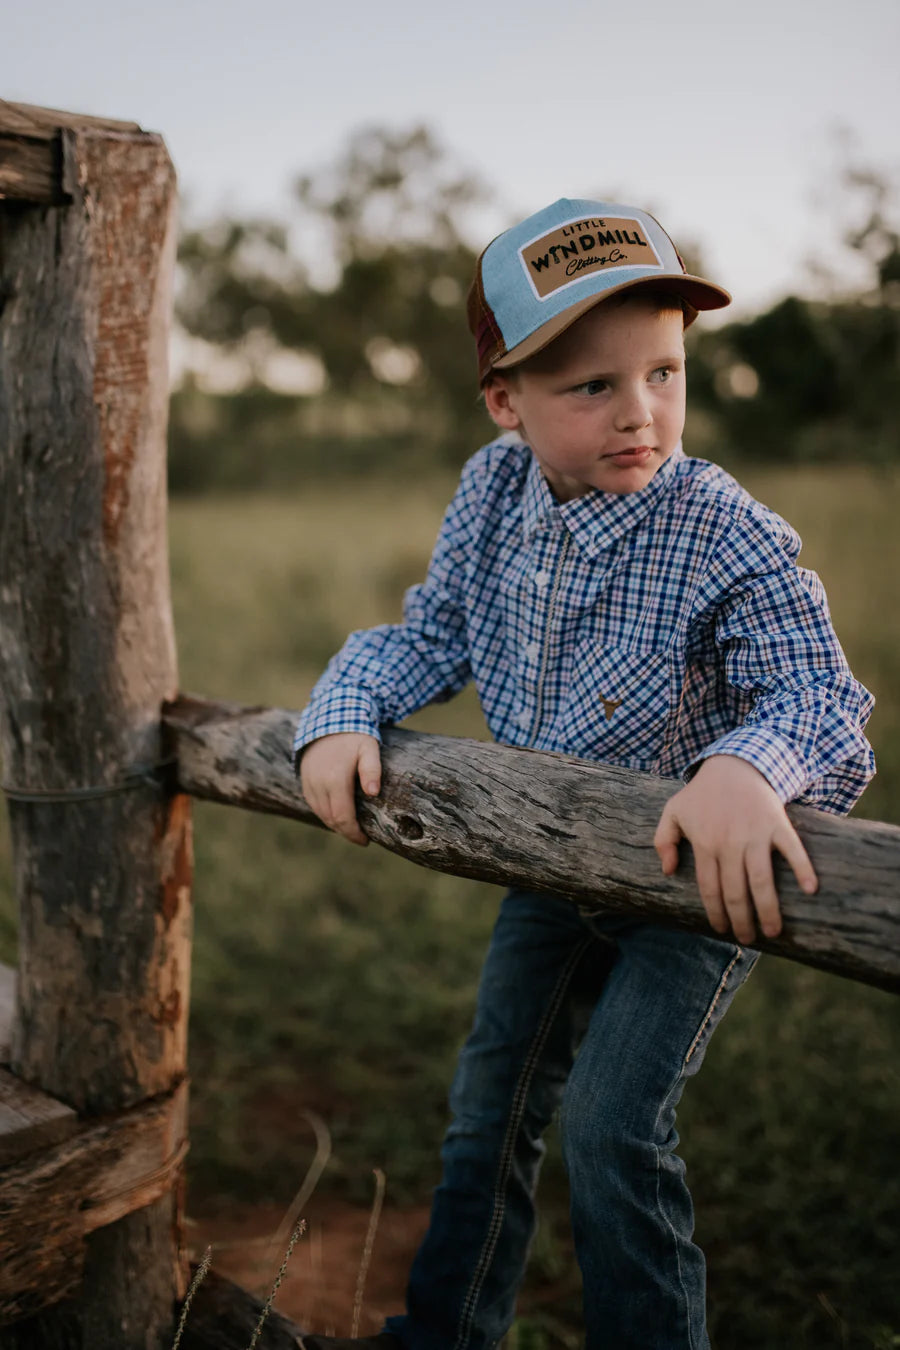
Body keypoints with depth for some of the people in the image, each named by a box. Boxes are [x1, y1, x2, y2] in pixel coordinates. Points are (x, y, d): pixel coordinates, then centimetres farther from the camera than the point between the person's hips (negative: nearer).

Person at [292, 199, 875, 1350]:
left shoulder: (728, 540, -28)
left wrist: (748, 769, -56)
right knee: (491, 1101, 18)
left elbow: (816, 688, -34)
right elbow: (431, 636, -2)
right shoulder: (492, 492, -12)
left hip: (698, 870, -6)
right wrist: (343, 714, -20)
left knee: (611, 1126, -9)